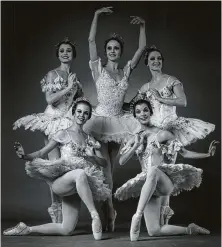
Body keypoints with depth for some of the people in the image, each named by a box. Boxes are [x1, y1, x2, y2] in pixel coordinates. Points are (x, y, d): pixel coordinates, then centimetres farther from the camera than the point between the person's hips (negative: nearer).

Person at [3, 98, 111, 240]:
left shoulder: (90, 140, 14)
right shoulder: (63, 135, 2)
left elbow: (104, 162, 10)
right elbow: (41, 153, -2)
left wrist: (91, 157, -11)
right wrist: (25, 156, -22)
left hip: (75, 188, 5)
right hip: (60, 182, -5)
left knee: (67, 230, -2)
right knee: (80, 174, -40)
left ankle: (27, 229, 14)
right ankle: (94, 215, -35)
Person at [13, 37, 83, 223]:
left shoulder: (75, 78, 16)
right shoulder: (53, 74, 1)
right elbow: (50, 99, -10)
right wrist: (68, 88, -12)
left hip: (70, 122, 5)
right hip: (54, 121, -5)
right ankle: (56, 209, -1)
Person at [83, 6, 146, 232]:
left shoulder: (126, 71, 9)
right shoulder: (99, 69, 1)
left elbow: (142, 48, 7)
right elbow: (91, 40, -5)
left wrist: (142, 26, 0)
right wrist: (96, 15, -8)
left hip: (118, 122, 4)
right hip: (100, 120, -4)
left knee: (110, 167, 11)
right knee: (104, 168, -8)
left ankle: (108, 209, 20)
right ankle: (109, 213, -6)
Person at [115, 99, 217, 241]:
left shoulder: (162, 134, 3)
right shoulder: (135, 139, 14)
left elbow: (184, 153, 4)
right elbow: (122, 161, 4)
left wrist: (208, 154, -5)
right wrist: (136, 145, -7)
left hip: (165, 184, -4)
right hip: (148, 187, 4)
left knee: (153, 170, -41)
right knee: (154, 231, -8)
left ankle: (138, 215, -40)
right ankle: (189, 230, 15)